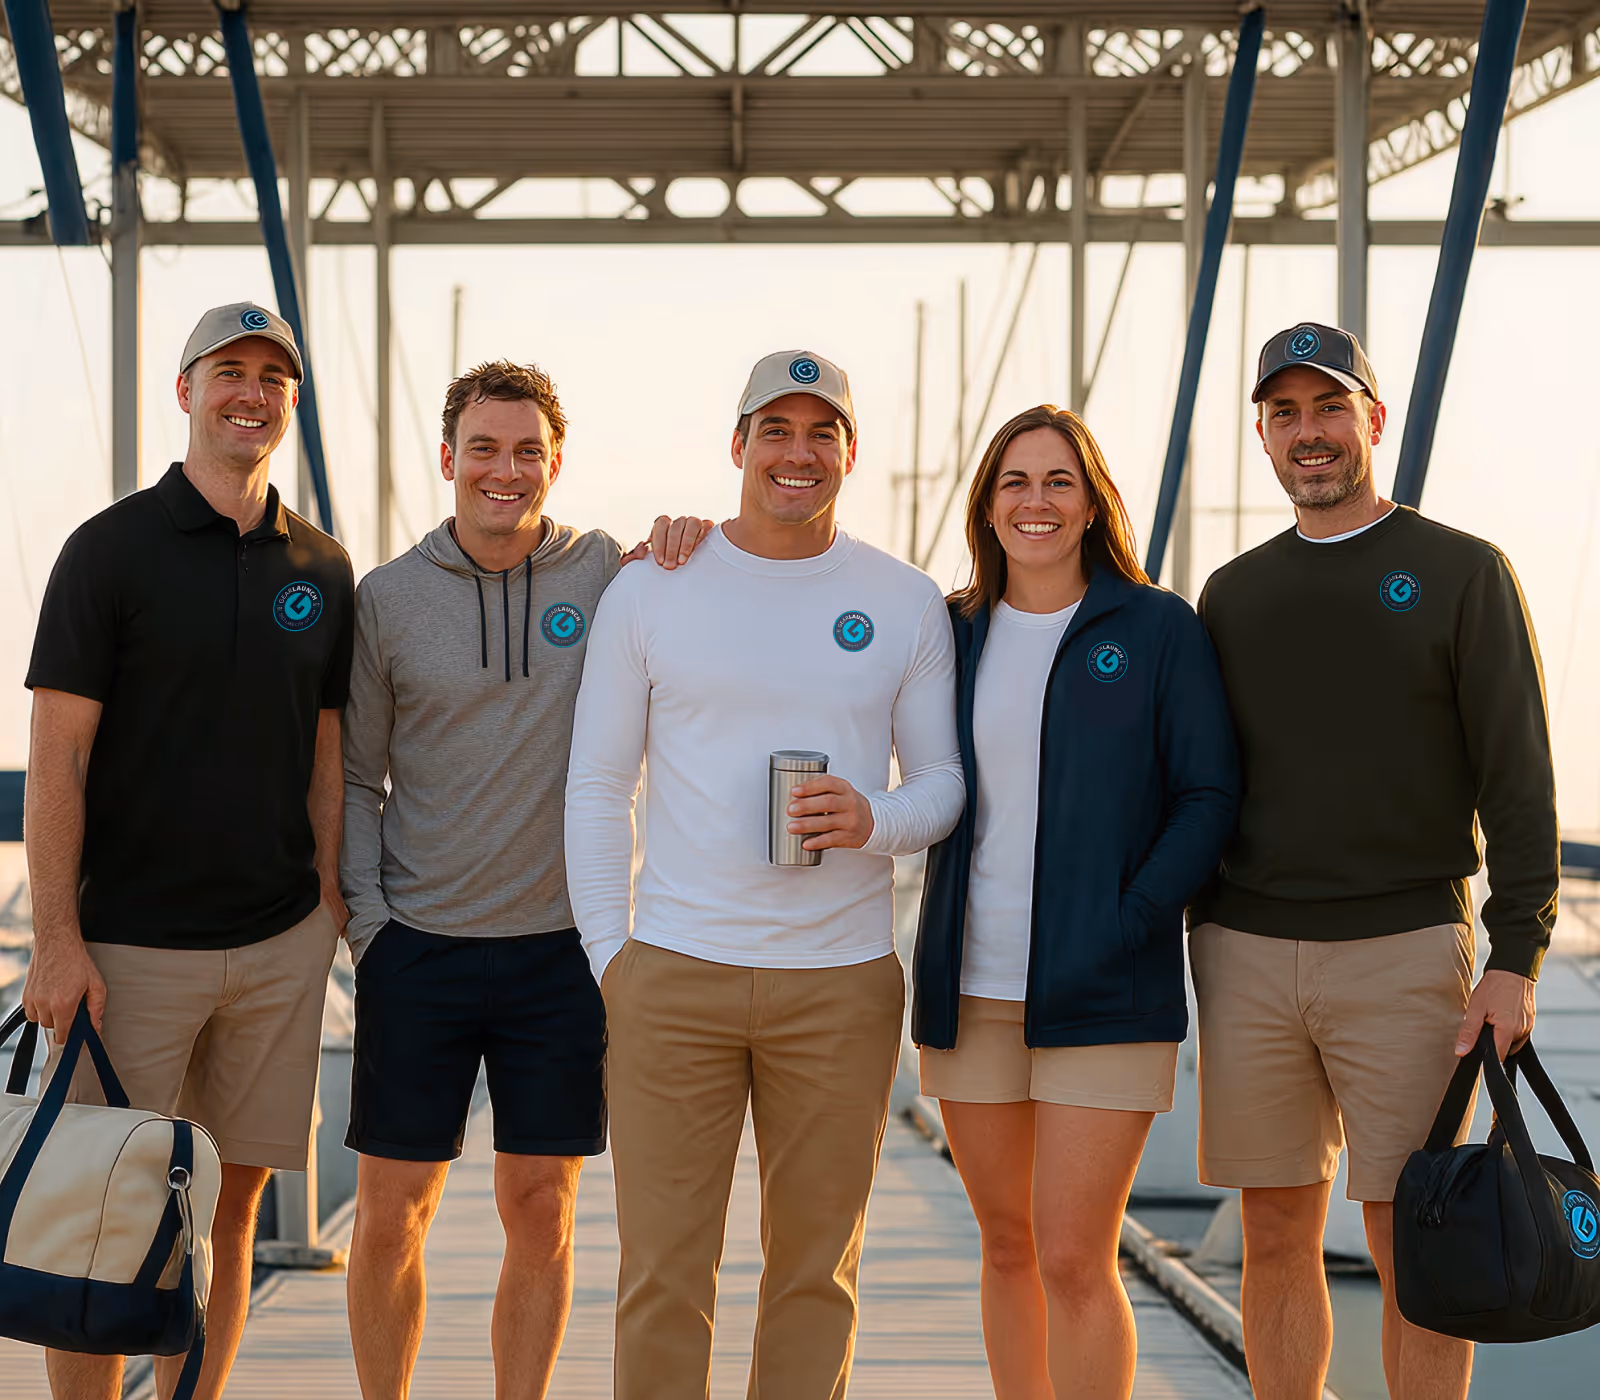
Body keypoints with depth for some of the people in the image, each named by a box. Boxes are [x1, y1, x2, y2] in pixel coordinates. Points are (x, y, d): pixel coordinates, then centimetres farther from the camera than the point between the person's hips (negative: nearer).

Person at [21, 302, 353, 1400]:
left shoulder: (320, 569, 10)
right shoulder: (111, 549, -3)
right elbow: (57, 759, -7)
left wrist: (328, 905, 9)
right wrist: (58, 938, -12)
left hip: (280, 945, 4)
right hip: (133, 944, -4)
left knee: (234, 1203, 9)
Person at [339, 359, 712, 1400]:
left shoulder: (607, 574, 1)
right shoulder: (387, 598, 2)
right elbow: (355, 776, 7)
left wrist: (693, 552, -14)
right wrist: (368, 916, -3)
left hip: (562, 950, 0)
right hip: (418, 949, 0)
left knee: (542, 1209, 6)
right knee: (392, 1213, 4)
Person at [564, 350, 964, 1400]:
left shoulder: (907, 603, 6)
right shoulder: (649, 592, 5)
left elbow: (947, 779, 10)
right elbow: (597, 786, 7)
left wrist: (878, 822, -12)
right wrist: (607, 950, 1)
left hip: (842, 981, 1)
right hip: (673, 976, -1)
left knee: (817, 1267, 8)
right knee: (662, 1269, 0)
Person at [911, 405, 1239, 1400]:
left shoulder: (1159, 629, -2)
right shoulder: (954, 635, 9)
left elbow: (1210, 797, -5)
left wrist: (1126, 924, -14)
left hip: (1104, 998, -4)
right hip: (970, 991, 4)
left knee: (1073, 1262, -7)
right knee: (1008, 1248, 12)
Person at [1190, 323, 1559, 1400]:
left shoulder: (1463, 573, 1)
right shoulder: (1234, 595, 13)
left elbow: (1517, 779, -4)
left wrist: (1516, 959, -13)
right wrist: (1205, 932, 8)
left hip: (1404, 955, -3)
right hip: (1249, 957, 4)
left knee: (1413, 1251, -3)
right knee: (1278, 1245, 7)